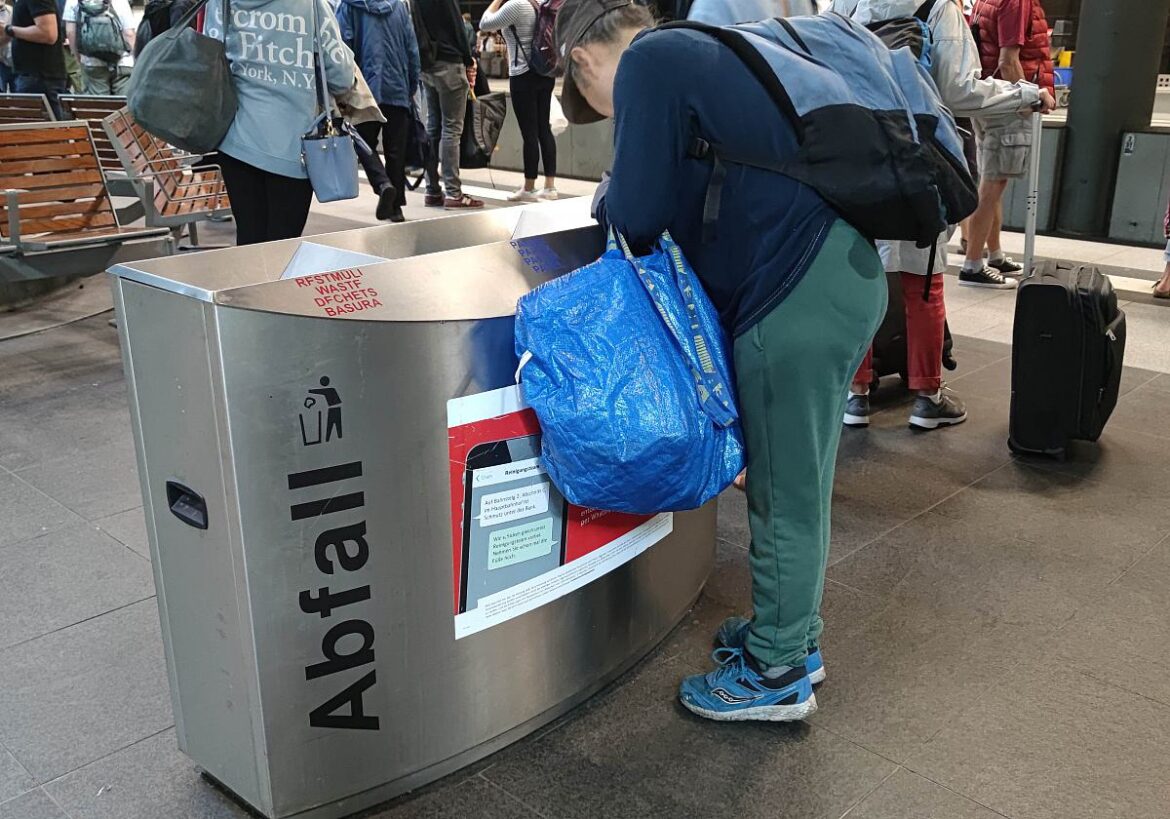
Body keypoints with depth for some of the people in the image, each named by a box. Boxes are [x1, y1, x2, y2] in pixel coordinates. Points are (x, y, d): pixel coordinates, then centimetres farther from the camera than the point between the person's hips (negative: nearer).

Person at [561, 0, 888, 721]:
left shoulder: (648, 64, -7)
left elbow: (638, 216, -10)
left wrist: (612, 201, 10)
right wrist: (635, 198, 19)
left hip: (800, 297, -10)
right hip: (846, 275, 10)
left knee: (783, 494, 4)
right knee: (801, 483, 20)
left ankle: (779, 675, 21)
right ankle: (794, 633, 37)